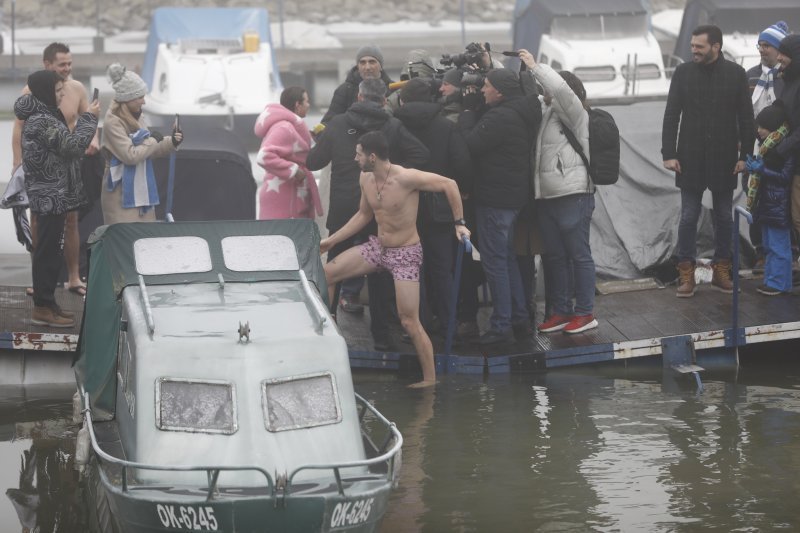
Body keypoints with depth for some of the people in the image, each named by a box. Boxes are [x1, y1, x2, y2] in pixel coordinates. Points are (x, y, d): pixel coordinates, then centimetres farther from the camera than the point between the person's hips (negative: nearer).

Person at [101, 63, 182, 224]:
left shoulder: (135, 117, 10)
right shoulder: (113, 122, -15)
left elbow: (149, 150, 16)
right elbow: (130, 155, -21)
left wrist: (171, 142, 0)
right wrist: (152, 140, -9)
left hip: (141, 191, 8)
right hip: (122, 194, -8)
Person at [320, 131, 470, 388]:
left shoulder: (405, 178, -25)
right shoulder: (365, 179, -1)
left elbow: (449, 184, -19)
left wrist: (459, 223, -18)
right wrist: (331, 240, 15)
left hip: (405, 253, -7)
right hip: (377, 247, 7)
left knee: (410, 322, -8)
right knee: (326, 274, -1)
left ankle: (430, 379, 4)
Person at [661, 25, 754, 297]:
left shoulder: (736, 74, -2)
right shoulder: (683, 73, -1)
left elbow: (746, 118, 1)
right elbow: (671, 116, 0)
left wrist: (745, 155, -4)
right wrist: (669, 153, -6)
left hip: (724, 158, 0)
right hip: (691, 158, 0)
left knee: (724, 216, 8)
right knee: (688, 216, 1)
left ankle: (721, 269, 18)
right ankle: (686, 273, 7)